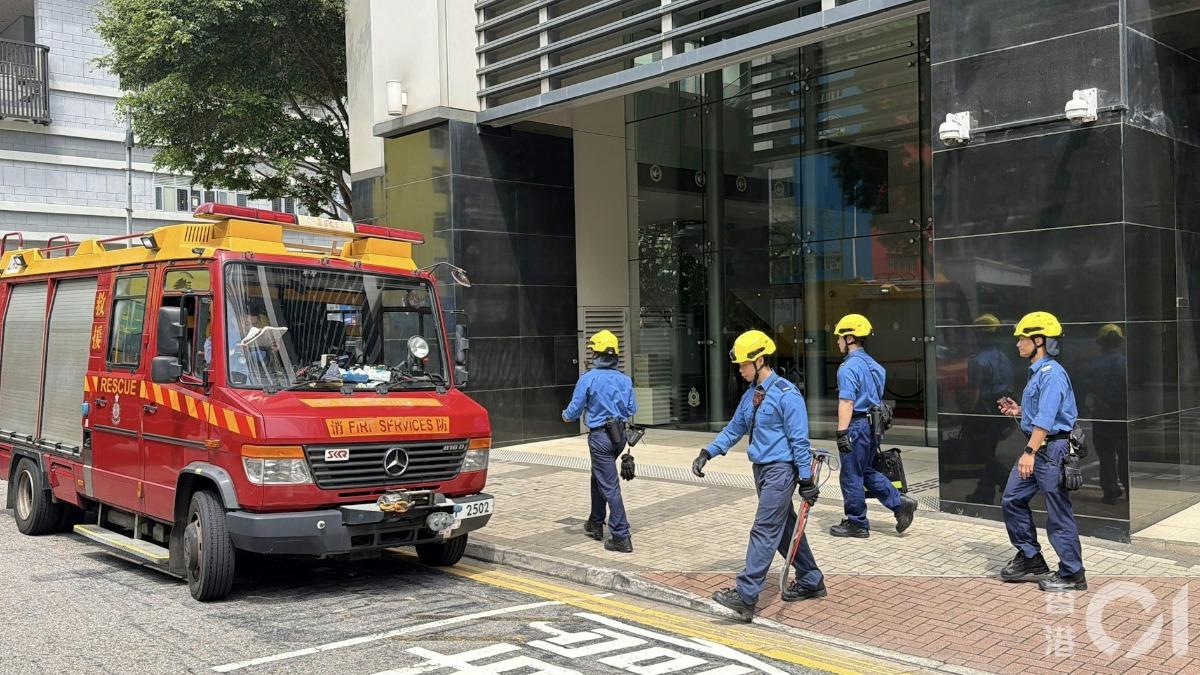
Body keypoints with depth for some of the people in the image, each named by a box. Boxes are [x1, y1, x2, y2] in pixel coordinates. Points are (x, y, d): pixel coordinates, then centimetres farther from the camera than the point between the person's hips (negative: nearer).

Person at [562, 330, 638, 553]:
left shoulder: (588, 378, -12)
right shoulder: (625, 379, 2)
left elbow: (575, 410, -6)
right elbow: (632, 410, 7)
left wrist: (566, 416, 17)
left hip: (600, 436, -6)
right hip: (620, 435, 6)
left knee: (609, 486, -6)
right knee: (598, 478, 25)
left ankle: (622, 537, -8)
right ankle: (595, 524, 36)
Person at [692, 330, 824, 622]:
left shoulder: (786, 394, -15)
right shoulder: (751, 395, 10)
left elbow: (799, 440, -15)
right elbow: (734, 429, 17)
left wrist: (806, 479, -15)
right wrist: (707, 453, 6)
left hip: (781, 469, -9)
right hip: (762, 468, 9)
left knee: (764, 531, -11)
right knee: (785, 528, 16)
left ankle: (746, 595, -13)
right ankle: (811, 581, 30)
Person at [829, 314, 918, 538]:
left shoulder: (849, 367, -16)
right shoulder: (872, 364, 13)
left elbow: (846, 402, -23)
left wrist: (842, 432, -23)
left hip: (856, 425, -9)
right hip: (872, 423, 9)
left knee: (851, 476, 3)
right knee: (867, 471, 21)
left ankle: (856, 523, 11)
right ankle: (900, 503, 11)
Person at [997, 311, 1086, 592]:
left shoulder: (1052, 373, -17)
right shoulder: (1037, 372, 15)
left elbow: (1046, 419, -25)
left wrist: (1030, 451, -30)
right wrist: (1019, 411, 12)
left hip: (1051, 448, -11)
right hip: (1036, 447, 11)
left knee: (1058, 513, -2)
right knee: (1012, 500, 13)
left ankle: (1072, 574, 8)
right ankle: (1030, 559, 23)